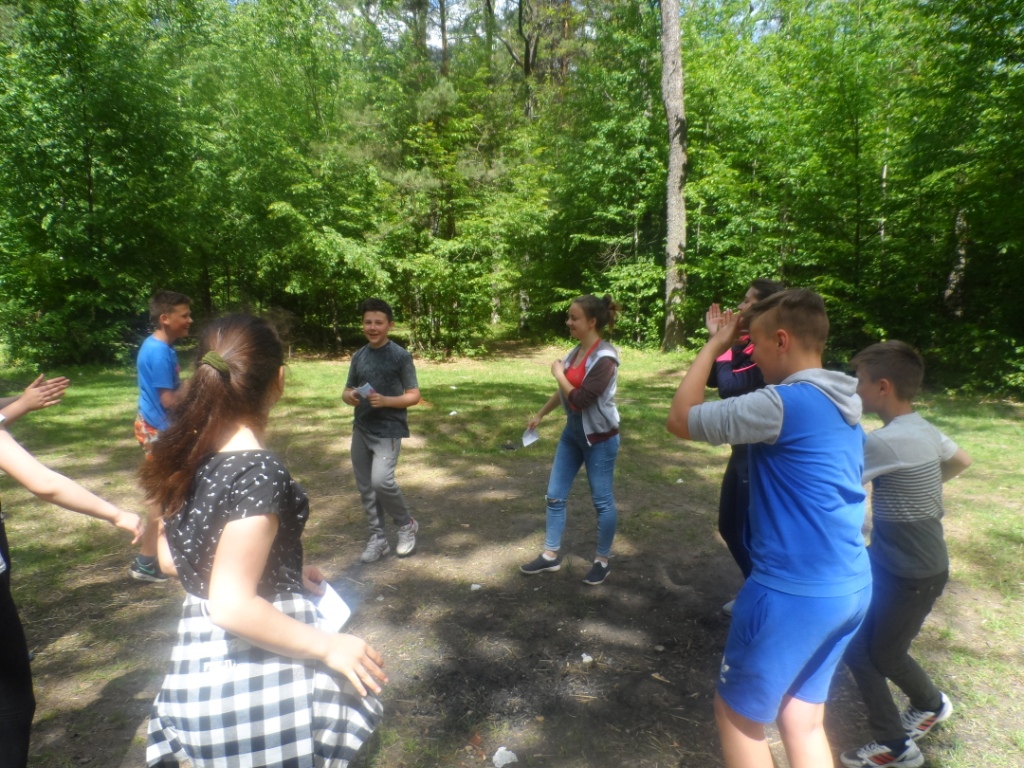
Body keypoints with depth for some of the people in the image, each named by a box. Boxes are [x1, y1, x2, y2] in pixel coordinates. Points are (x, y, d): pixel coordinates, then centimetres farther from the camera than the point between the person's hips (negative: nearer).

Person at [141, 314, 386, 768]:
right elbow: (232, 607, -26)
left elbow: (171, 560, 9)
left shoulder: (188, 454, -2)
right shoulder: (259, 472, -26)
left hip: (201, 659, 7)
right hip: (258, 677, -7)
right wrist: (328, 647, -16)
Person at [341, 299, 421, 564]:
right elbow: (347, 391, 15)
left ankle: (407, 525, 7)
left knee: (381, 481, -19)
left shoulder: (400, 356, -7)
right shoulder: (358, 356, 9)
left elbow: (414, 395, -7)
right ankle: (377, 538, 24)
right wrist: (349, 397, -9)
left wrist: (385, 400, -22)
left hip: (388, 431, -6)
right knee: (365, 487, 9)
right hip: (361, 430, 6)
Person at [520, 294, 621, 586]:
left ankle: (602, 561, 25)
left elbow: (579, 401, -26)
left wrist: (558, 374, -12)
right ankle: (550, 555, 26)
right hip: (572, 433, 8)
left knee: (602, 501, 8)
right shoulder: (577, 350, 1)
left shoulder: (605, 358, -22)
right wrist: (541, 414, 25)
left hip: (599, 438, -8)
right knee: (555, 495, 12)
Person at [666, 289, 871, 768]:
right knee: (802, 718, 22)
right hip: (850, 589, 9)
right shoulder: (842, 407, 6)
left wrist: (715, 345, -7)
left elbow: (680, 420, -16)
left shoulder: (785, 403, -22)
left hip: (793, 593, -8)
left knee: (737, 714, 14)